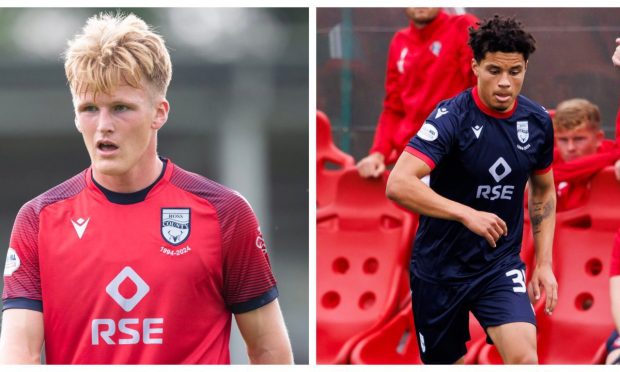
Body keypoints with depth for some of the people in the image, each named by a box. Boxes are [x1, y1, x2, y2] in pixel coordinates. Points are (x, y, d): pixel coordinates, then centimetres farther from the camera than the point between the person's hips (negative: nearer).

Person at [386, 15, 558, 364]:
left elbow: (543, 192, 15)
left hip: (501, 265, 3)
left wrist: (544, 263, 8)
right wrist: (467, 214, -35)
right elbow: (398, 184, -29)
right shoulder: (451, 117, -18)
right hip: (439, 267, -2)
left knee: (524, 358, -20)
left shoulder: (537, 121, -2)